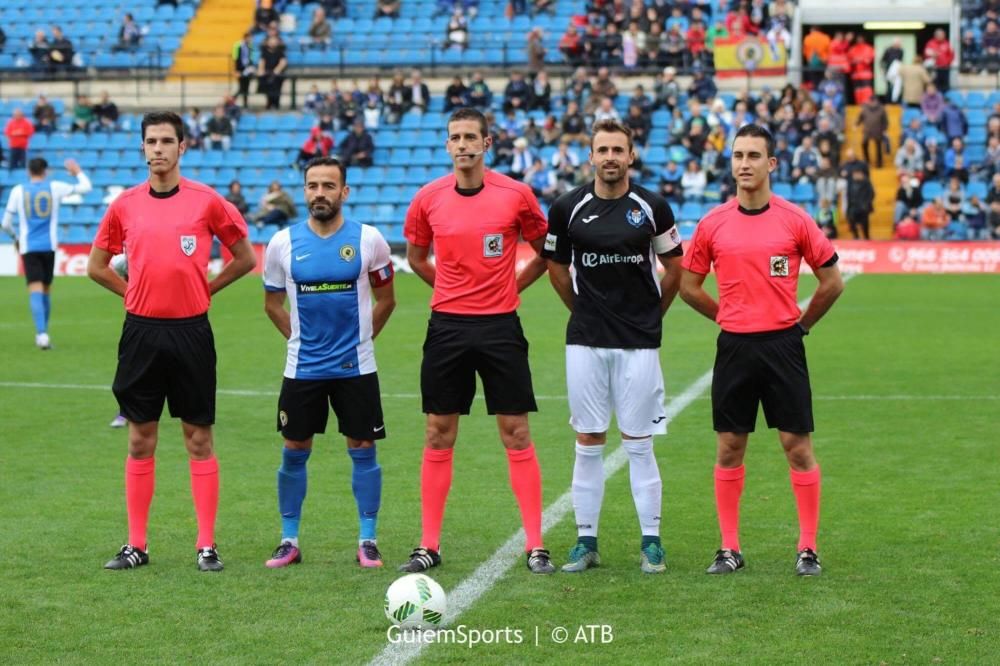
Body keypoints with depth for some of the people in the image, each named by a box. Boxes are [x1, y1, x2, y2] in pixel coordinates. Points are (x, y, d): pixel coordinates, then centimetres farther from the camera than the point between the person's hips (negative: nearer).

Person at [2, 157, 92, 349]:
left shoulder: (18, 191, 1)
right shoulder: (54, 188, 1)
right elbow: (85, 187, 9)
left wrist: (15, 238, 22)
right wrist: (78, 172, 27)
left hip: (28, 247, -1)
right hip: (49, 246, 1)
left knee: (36, 291, -9)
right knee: (46, 290, 14)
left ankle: (41, 334, -25)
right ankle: (42, 333, 22)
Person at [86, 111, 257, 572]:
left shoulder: (206, 201, -2)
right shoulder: (125, 205, 5)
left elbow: (245, 258, 7)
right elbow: (96, 266, 15)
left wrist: (204, 289, 2)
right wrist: (137, 293, 7)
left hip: (191, 331, -2)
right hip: (141, 331, 2)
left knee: (199, 439, 2)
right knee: (140, 440, 7)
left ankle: (207, 546, 6)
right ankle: (136, 545, 13)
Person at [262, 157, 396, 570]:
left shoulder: (368, 240, -5)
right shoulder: (283, 243, -2)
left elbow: (385, 300, 8)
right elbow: (273, 303, 12)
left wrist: (360, 338, 7)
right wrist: (301, 339, 9)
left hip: (356, 367, -1)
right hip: (301, 368, 1)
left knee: (362, 450, 2)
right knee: (295, 451, 5)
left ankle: (368, 541, 11)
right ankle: (289, 541, 16)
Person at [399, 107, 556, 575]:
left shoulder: (515, 194, -4)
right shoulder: (429, 198, 2)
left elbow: (544, 252, 10)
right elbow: (416, 256, 18)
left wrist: (510, 285, 4)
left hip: (500, 326, -2)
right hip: (446, 326, 2)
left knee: (516, 434, -1)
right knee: (439, 435, 5)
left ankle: (535, 546, 4)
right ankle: (429, 545, 11)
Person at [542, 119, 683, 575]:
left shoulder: (652, 208, -1)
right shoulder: (568, 208, 0)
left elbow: (674, 268, 11)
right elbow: (556, 267, 14)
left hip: (639, 343, -1)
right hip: (585, 342, 1)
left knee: (639, 444, 1)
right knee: (588, 443, 4)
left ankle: (650, 541, 9)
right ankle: (586, 540, 11)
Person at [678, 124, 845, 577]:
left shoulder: (794, 220, -3)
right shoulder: (713, 224, 2)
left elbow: (832, 281, 5)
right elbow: (689, 286, 13)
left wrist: (801, 323, 6)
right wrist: (729, 318, 11)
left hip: (783, 346, -2)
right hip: (734, 348, 2)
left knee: (798, 446, -1)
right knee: (729, 449, 5)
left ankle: (808, 548, 7)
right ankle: (730, 548, 14)